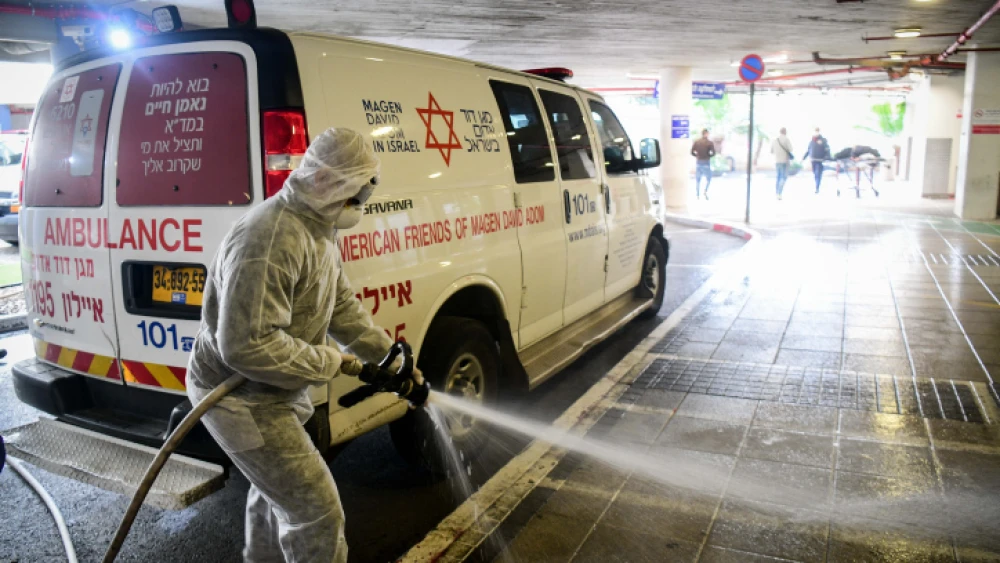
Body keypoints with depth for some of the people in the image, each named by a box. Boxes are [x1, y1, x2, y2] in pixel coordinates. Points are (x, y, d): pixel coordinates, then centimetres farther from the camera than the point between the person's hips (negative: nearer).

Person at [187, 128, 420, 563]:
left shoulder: (317, 227, 4)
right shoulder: (269, 240, -31)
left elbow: (342, 306, 10)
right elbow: (247, 347, -35)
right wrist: (328, 362, -22)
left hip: (269, 391, 10)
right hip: (240, 397, -10)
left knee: (277, 489, 30)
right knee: (318, 510, -3)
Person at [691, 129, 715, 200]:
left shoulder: (696, 142, 1)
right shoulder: (710, 143, -8)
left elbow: (692, 152, -2)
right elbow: (713, 153, -13)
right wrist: (708, 156, 5)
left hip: (698, 162, 3)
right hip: (706, 163, -3)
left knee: (697, 179, 10)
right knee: (708, 178, 13)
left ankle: (697, 194, 9)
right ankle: (706, 191, -5)